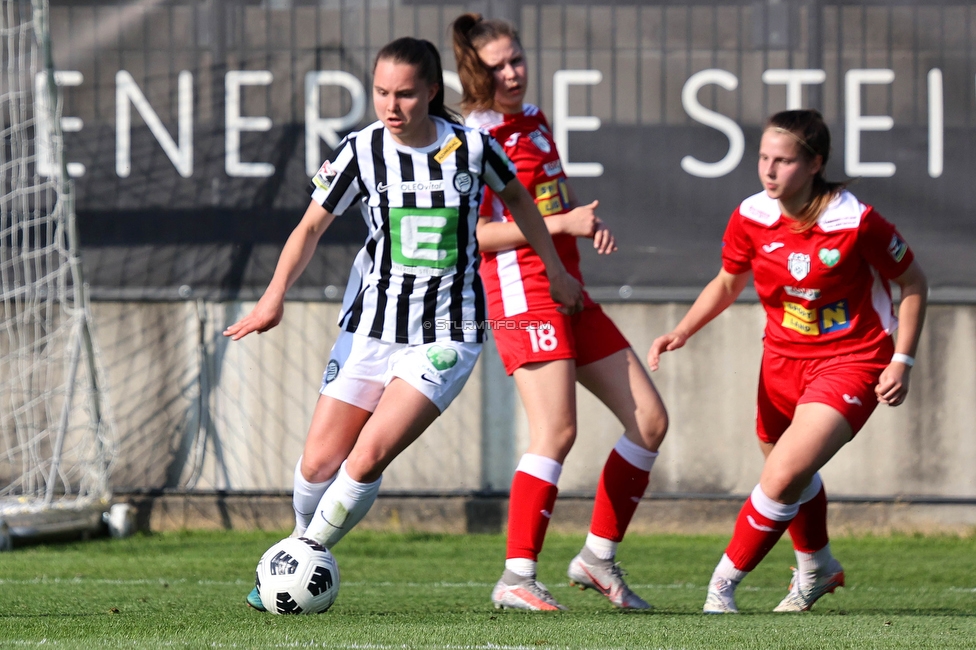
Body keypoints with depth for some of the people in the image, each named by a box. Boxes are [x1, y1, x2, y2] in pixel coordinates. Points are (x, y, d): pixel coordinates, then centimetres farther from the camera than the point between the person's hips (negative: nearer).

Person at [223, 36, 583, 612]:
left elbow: (517, 198, 13)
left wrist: (556, 272, 21)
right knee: (319, 463, -1)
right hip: (371, 326, 2)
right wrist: (276, 296, -15)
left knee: (368, 457, -17)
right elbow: (311, 228, 0)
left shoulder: (471, 147, -8)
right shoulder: (361, 152, -7)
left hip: (447, 337, -2)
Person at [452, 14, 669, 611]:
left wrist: (592, 223, 7)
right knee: (557, 430, -21)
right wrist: (562, 224, -17)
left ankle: (599, 557, 12)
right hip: (523, 293, -9)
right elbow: (474, 234, -16)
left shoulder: (536, 122, 16)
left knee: (650, 419, 5)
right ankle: (517, 578, -18)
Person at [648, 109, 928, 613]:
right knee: (790, 472, 24)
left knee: (784, 477, -20)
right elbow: (727, 283, 10)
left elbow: (913, 283, -7)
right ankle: (817, 569, 52)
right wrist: (682, 332, -5)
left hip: (851, 362, -6)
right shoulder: (751, 218, -8)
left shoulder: (856, 222, -21)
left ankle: (722, 586, -6)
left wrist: (902, 362, -12)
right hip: (783, 358, 6)